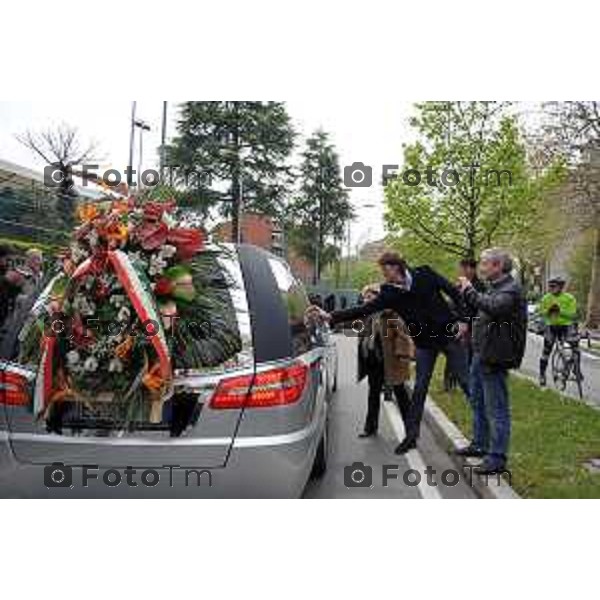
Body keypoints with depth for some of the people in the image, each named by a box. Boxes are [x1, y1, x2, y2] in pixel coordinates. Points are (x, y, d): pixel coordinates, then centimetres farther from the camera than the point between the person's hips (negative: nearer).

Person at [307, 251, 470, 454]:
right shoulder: (389, 294, -5)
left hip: (449, 334, -2)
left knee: (467, 382, 4)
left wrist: (463, 319, -12)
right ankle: (411, 435, 16)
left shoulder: (425, 274, -10)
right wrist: (330, 316, -19)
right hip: (425, 343, 2)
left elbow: (454, 292, -4)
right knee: (419, 389, 6)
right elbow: (362, 310, -11)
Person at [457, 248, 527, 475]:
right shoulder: (495, 287, 15)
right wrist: (466, 291, 9)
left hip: (494, 358, -10)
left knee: (496, 409, -3)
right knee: (478, 402, 21)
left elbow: (493, 307, -34)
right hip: (480, 354, 10)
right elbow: (480, 309, 22)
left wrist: (470, 291, -21)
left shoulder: (511, 289, -15)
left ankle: (497, 458, 5)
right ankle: (480, 444, 35)